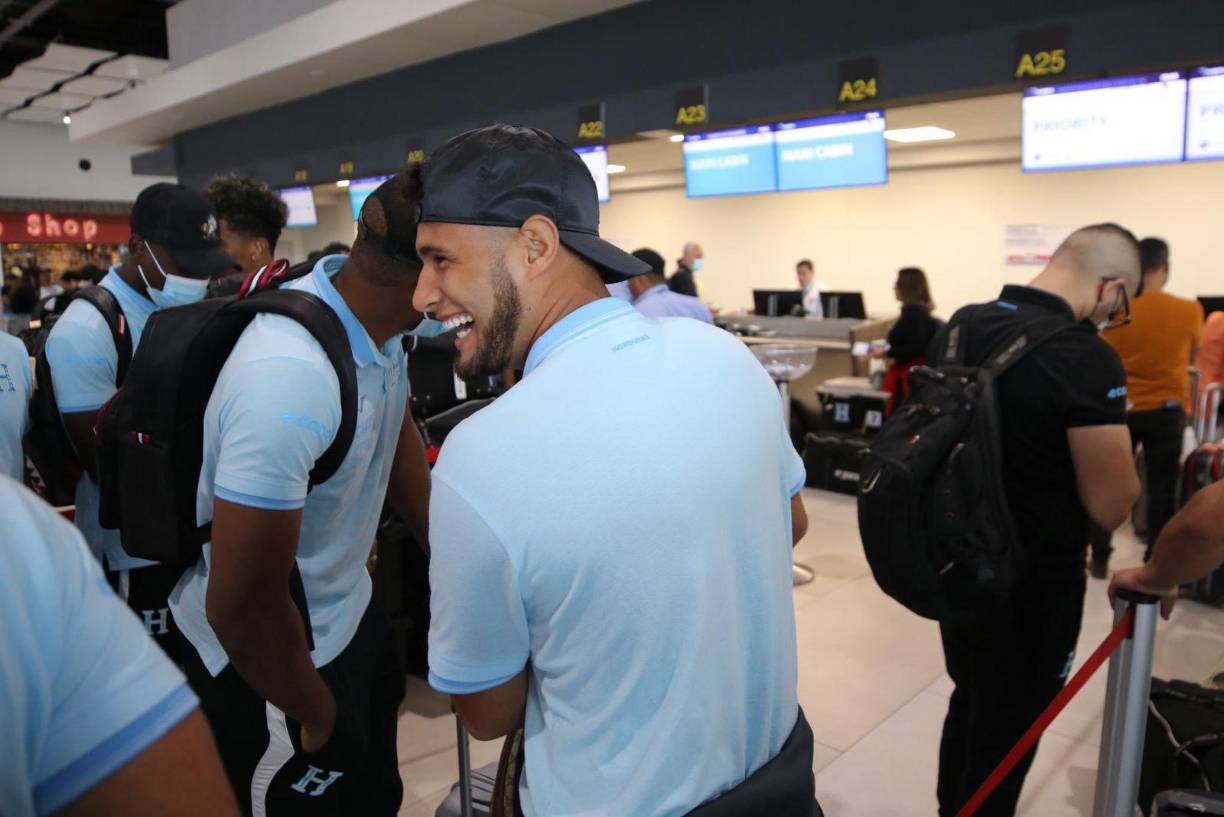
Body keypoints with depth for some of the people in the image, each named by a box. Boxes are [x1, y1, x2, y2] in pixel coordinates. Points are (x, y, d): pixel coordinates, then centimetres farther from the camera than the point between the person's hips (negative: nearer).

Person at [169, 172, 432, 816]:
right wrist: (320, 717, -13)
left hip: (345, 613, 8)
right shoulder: (288, 382, -36)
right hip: (264, 654, -7)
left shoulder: (379, 320, -11)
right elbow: (241, 607, -29)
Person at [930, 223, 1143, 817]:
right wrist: (1121, 459, 0)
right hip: (1032, 581, -7)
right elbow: (1111, 507, -21)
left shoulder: (957, 327, -2)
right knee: (1005, 731, 13)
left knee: (969, 704, 25)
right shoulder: (1085, 356, -24)